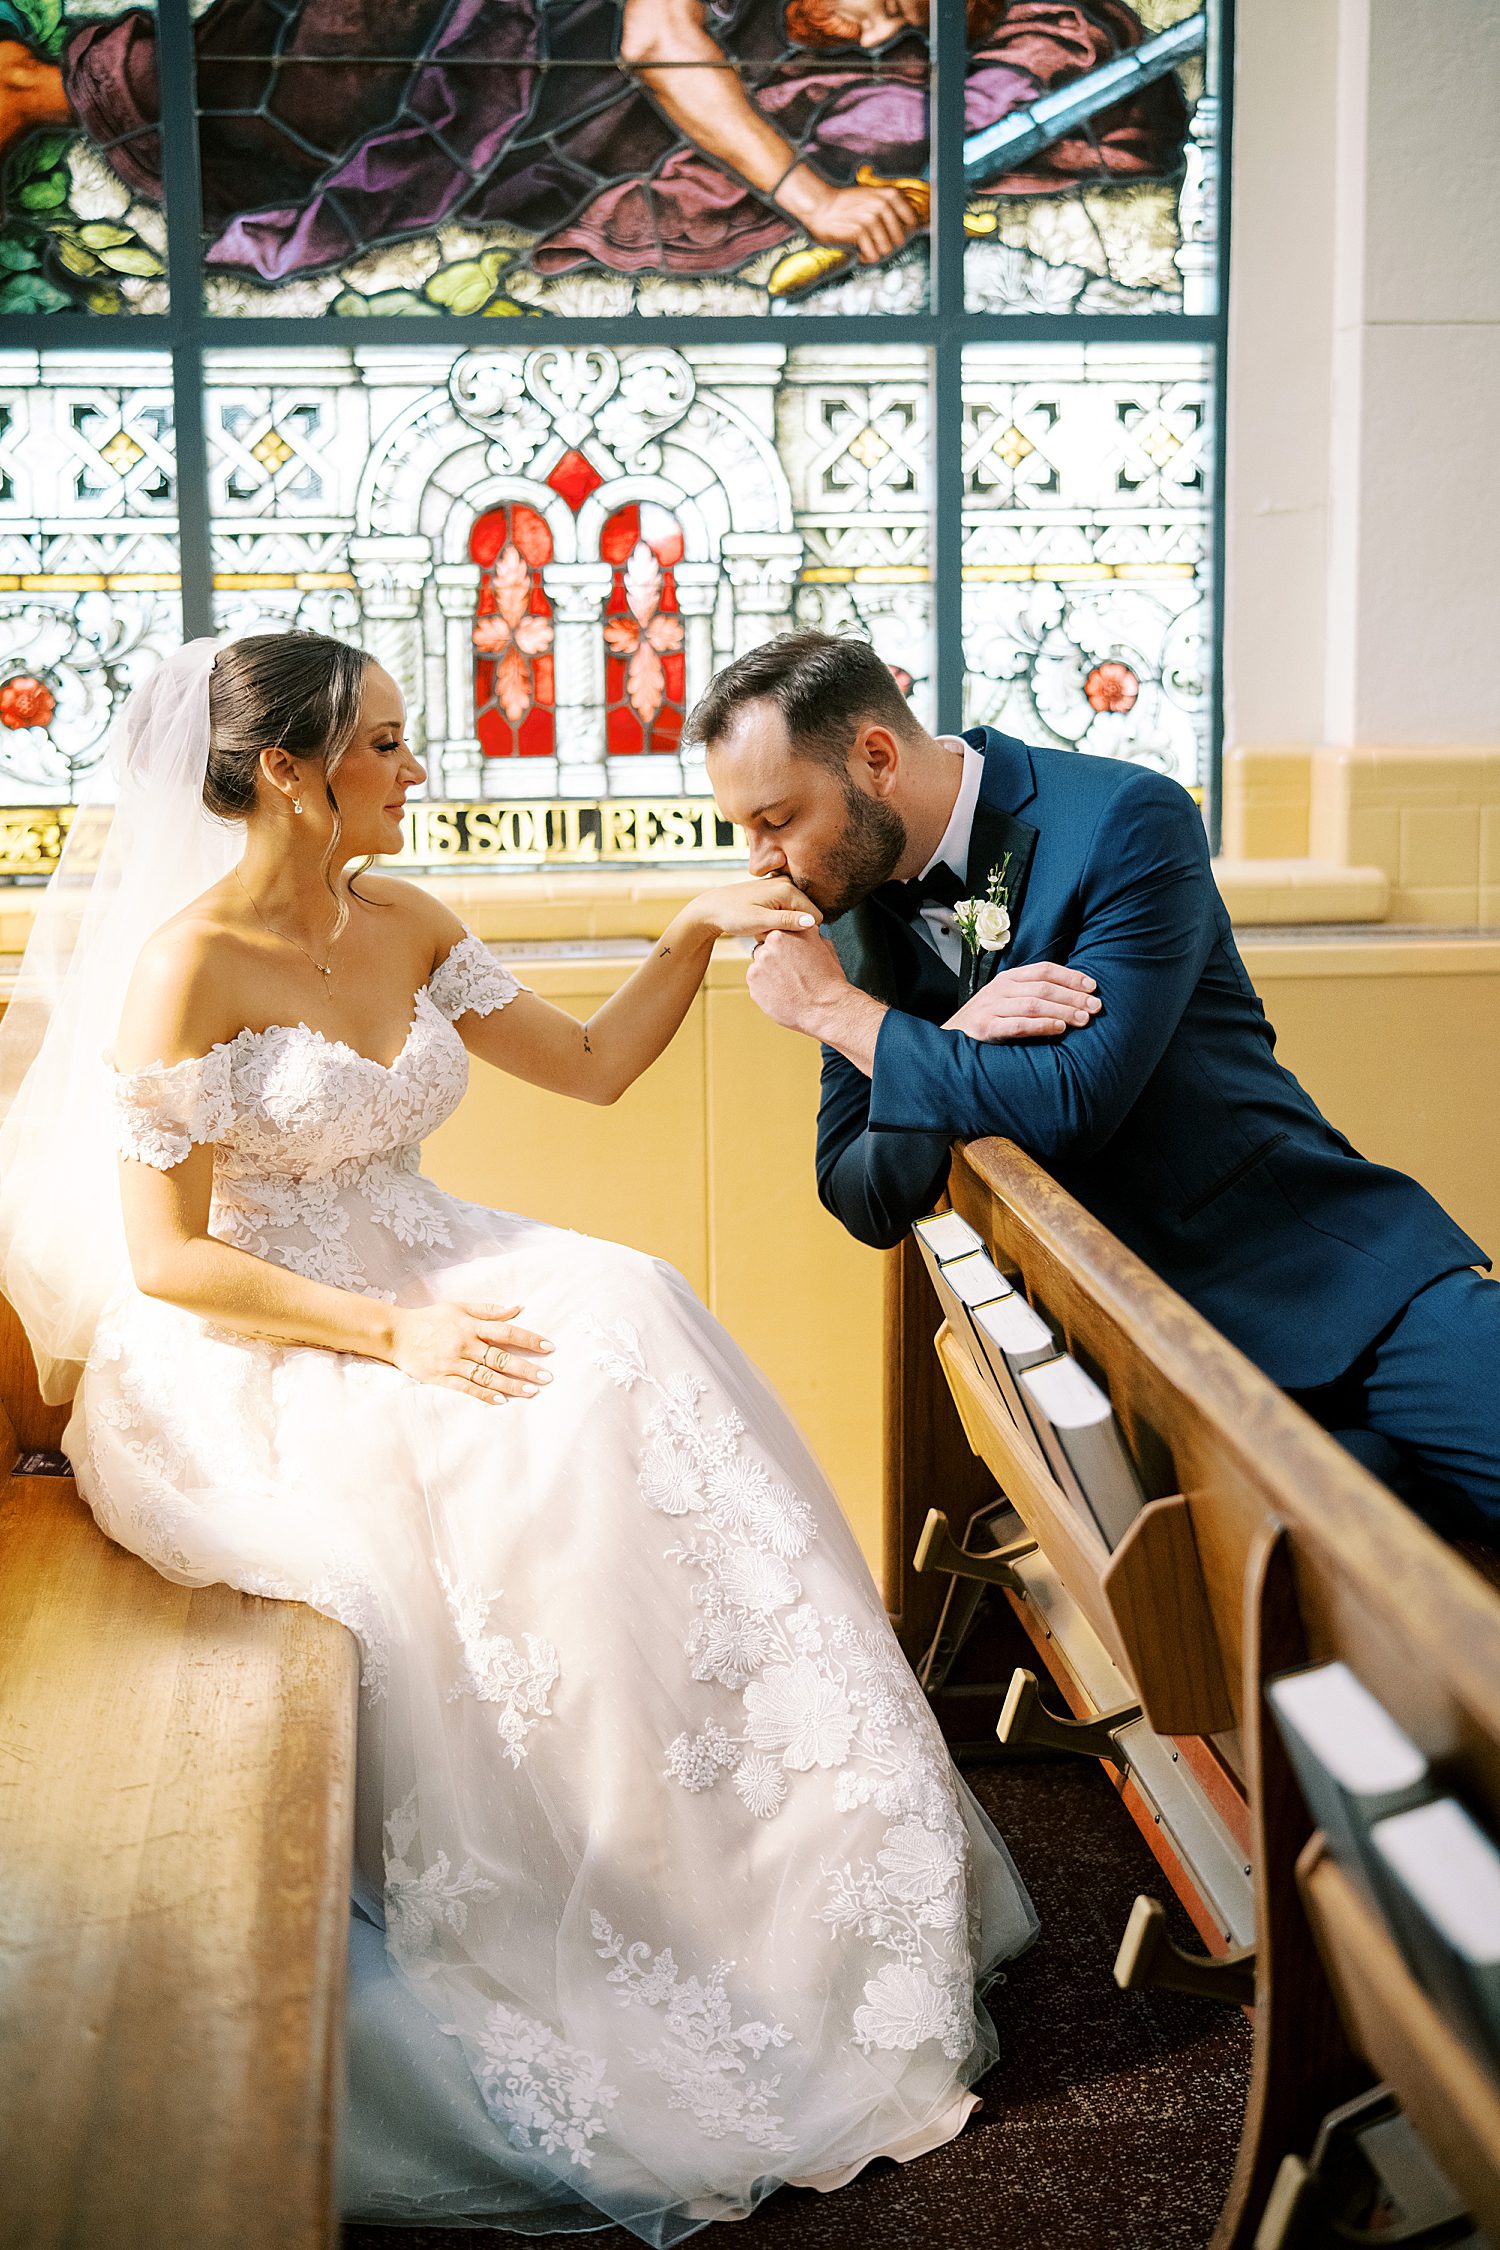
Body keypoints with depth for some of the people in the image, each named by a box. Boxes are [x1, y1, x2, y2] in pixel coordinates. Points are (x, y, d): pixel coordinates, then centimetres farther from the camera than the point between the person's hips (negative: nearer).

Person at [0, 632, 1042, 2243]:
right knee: (522, 1452, -30)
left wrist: (696, 934, 1)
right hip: (261, 1358, -6)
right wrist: (392, 1335, -23)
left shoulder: (403, 925, 7)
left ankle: (778, 1877, -13)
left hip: (420, 1294, 7)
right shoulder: (187, 964, -14)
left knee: (629, 1322, -21)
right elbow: (163, 1261, -16)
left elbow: (592, 1067, 15)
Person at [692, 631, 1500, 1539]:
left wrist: (837, 1012, -12)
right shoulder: (857, 916, 6)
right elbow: (862, 1199, 6)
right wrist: (958, 1045, -14)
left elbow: (1074, 1105, -22)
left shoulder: (1130, 822, -12)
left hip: (1325, 1281, -3)